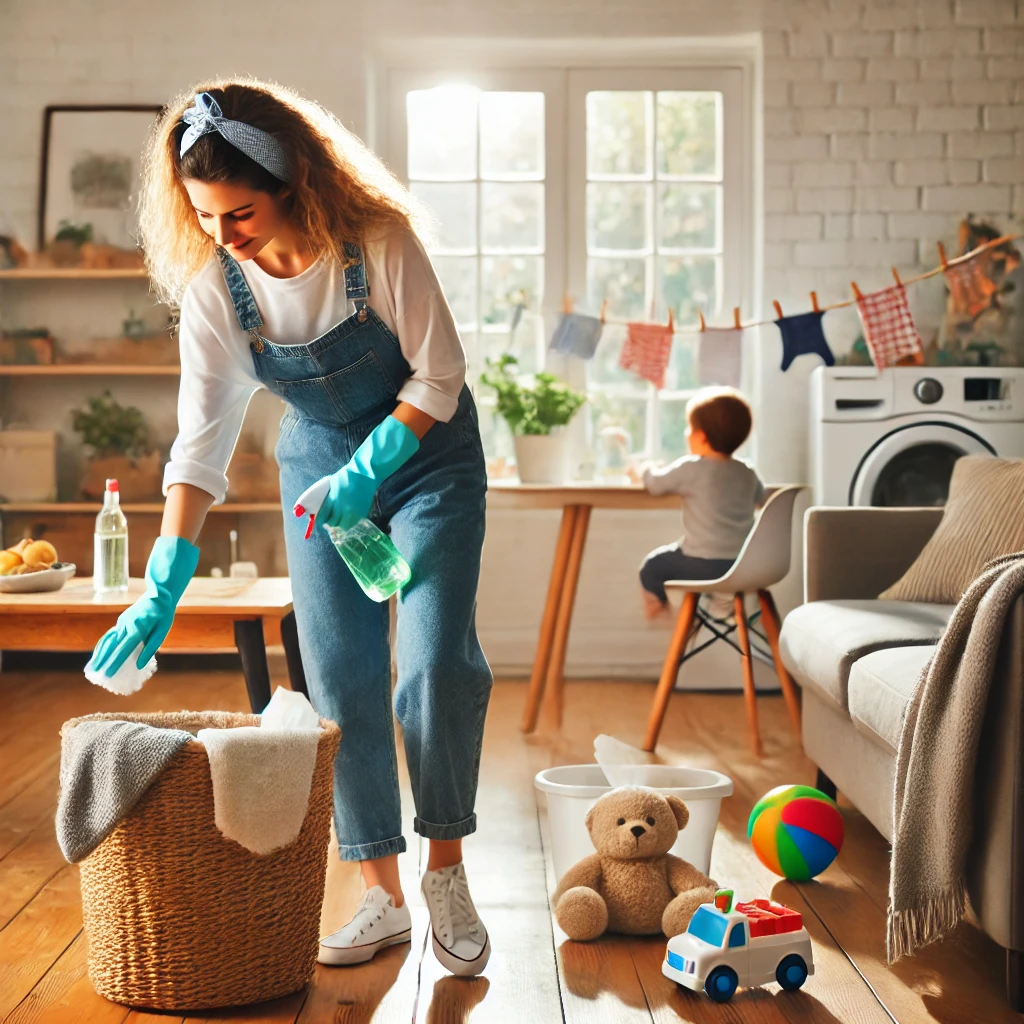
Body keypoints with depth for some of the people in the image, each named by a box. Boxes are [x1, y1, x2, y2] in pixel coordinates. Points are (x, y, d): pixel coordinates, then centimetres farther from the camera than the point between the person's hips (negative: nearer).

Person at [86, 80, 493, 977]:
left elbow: (439, 376, -16)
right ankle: (382, 894, 10)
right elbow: (203, 436, -13)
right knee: (342, 678, -2)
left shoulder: (378, 240, -25)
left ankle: (447, 872, 6)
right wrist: (165, 585, -19)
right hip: (319, 462, 3)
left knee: (436, 666, -13)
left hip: (425, 451, -3)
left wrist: (365, 475, -24)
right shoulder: (213, 281, -15)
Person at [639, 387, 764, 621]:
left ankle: (656, 606, 32)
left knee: (653, 565, 16)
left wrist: (646, 471, 23)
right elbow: (759, 496, 24)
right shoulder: (748, 473, 4)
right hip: (745, 565, 6)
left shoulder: (691, 469, -13)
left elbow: (656, 484, -1)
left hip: (704, 566, -6)